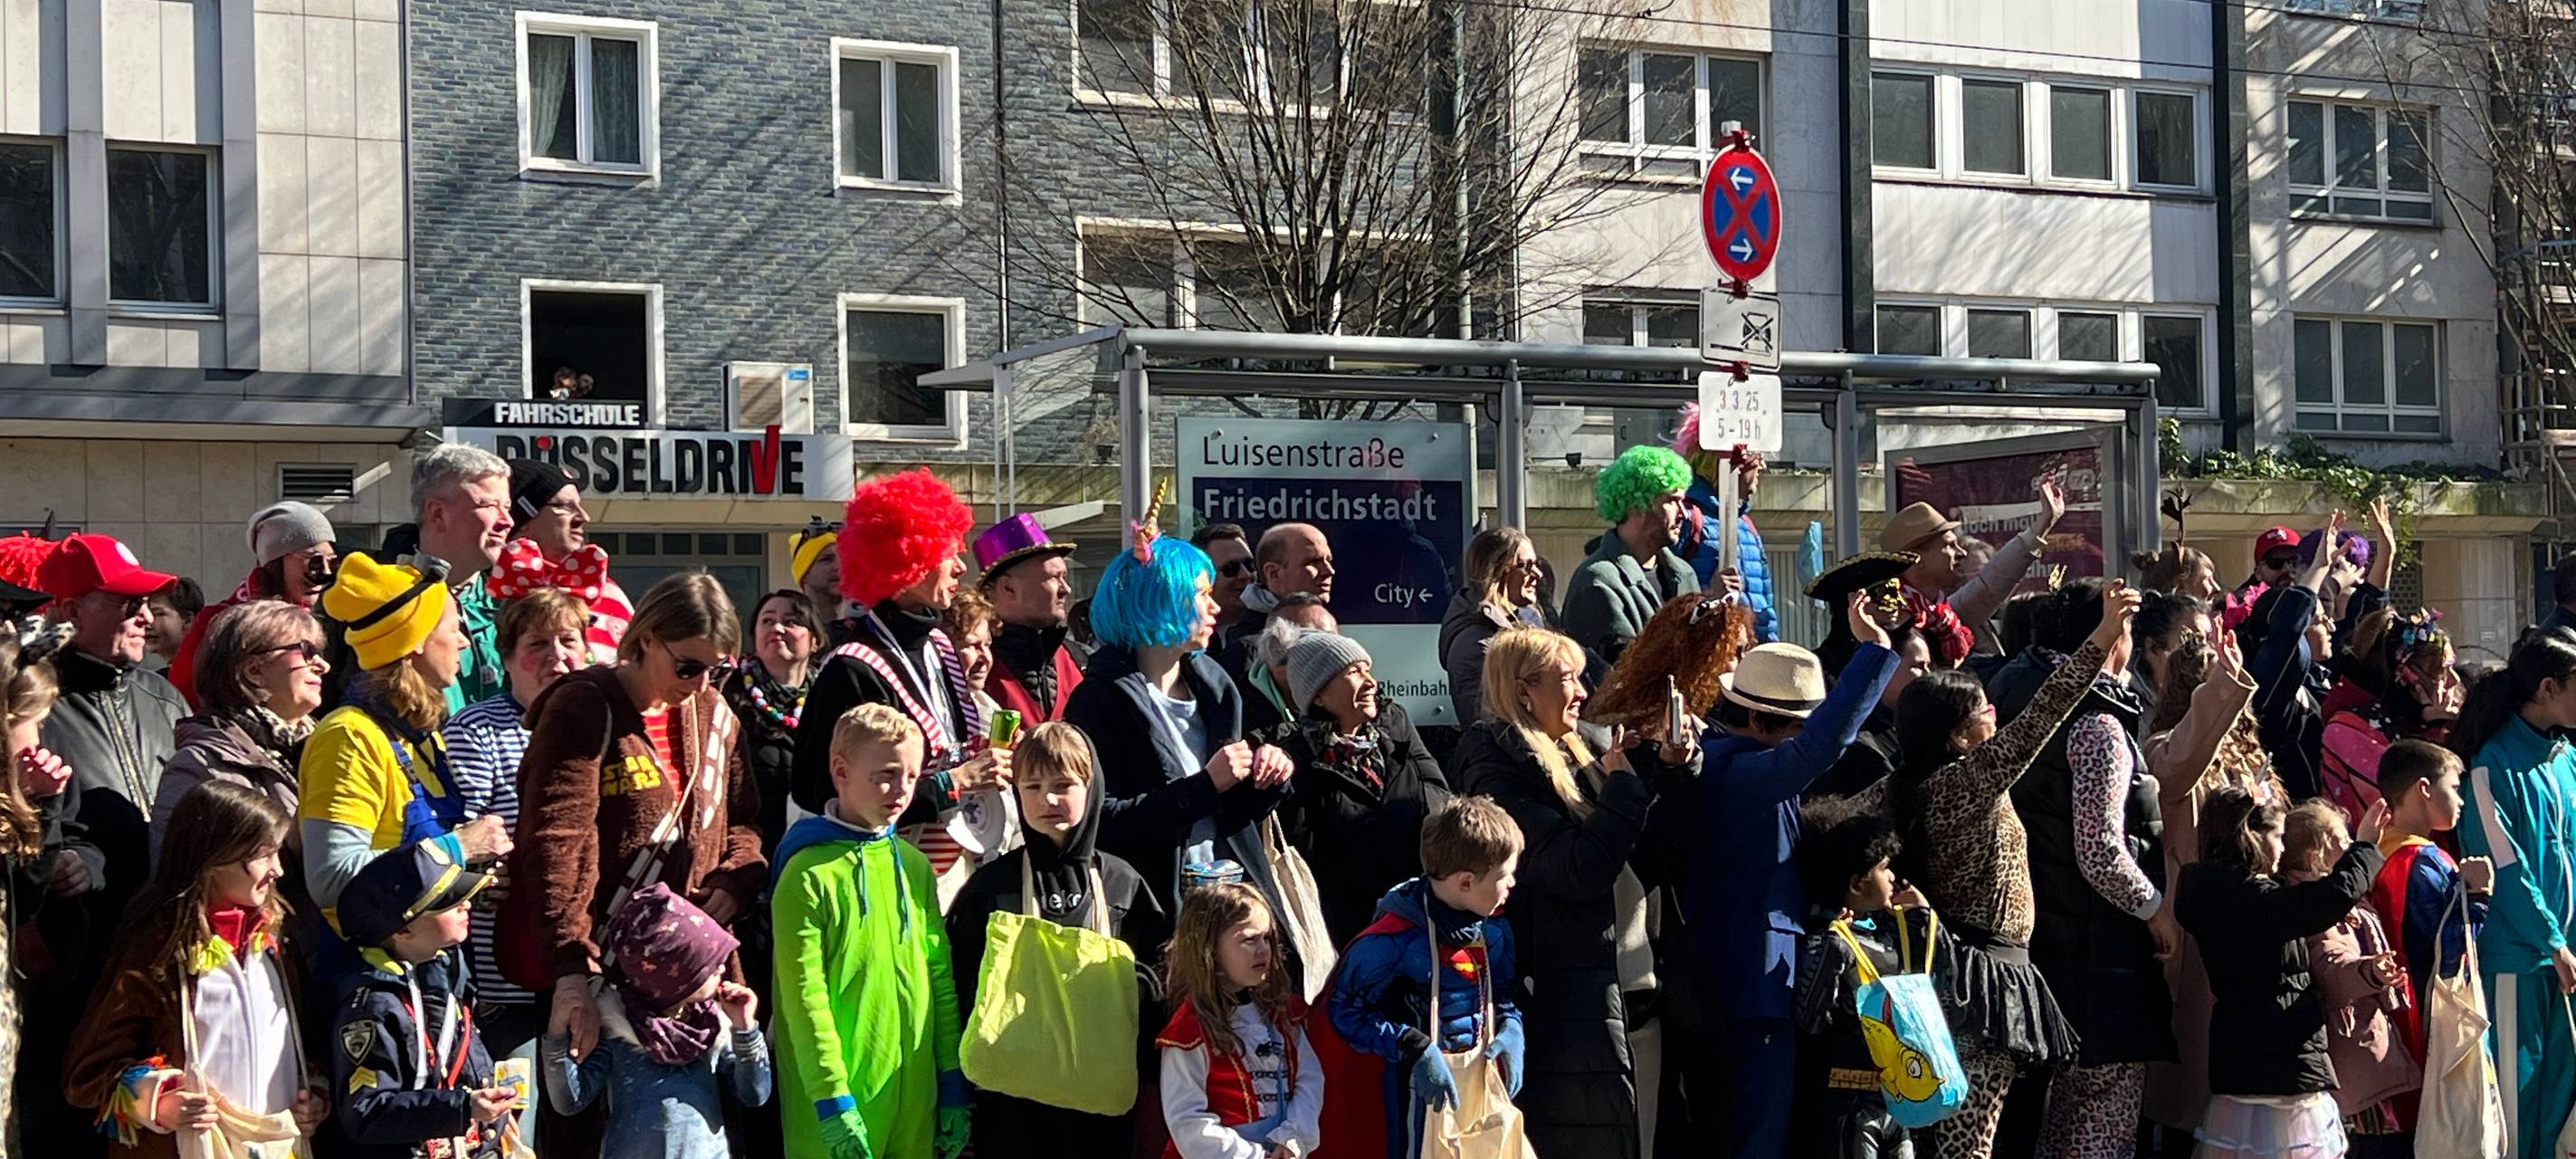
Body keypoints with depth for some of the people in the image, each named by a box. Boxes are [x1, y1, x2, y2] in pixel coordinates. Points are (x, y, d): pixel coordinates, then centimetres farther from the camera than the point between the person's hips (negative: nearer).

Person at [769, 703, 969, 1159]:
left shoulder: (914, 865, 9)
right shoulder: (809, 873, -9)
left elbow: (940, 976, 12)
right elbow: (804, 998, -12)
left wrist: (953, 1086, 10)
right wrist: (832, 1100, -15)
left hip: (915, 1088, 5)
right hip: (841, 1097, -5)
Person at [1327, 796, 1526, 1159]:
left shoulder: (1494, 930, 0)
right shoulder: (1394, 939, -21)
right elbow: (1347, 1010, -14)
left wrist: (1511, 1030, -5)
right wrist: (1413, 1049, -22)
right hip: (1424, 1089, -6)